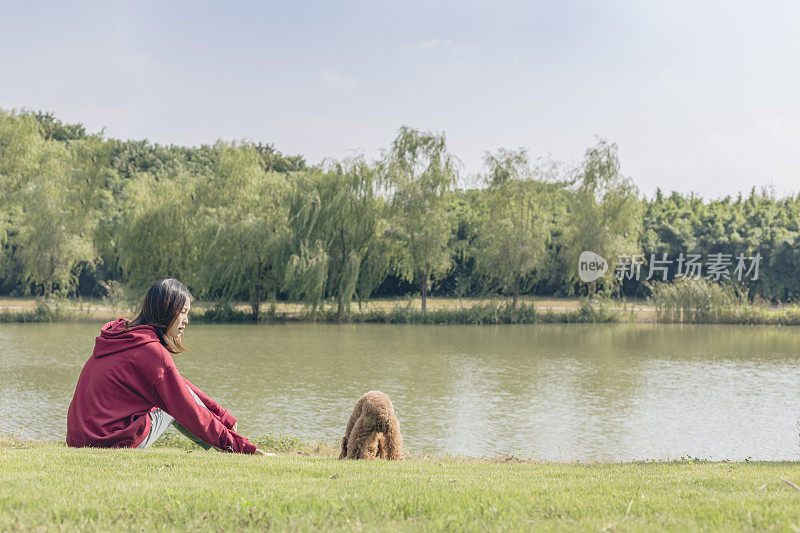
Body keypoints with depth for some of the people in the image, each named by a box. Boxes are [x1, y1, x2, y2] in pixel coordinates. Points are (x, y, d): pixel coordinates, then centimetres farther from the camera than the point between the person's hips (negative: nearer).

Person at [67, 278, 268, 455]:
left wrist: (226, 418, 16)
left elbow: (177, 383, 16)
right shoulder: (152, 352, -16)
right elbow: (189, 411, -14)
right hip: (114, 441, -9)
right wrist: (241, 446, -9)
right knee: (180, 398, 4)